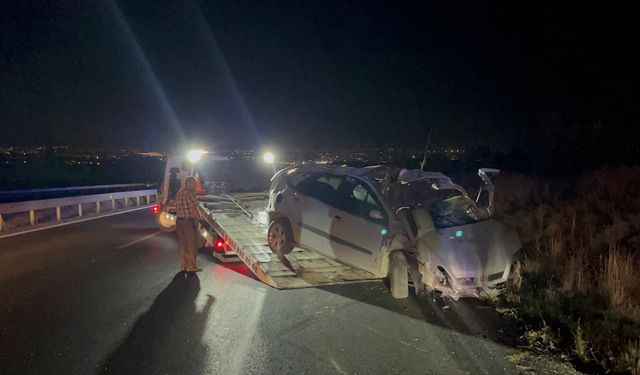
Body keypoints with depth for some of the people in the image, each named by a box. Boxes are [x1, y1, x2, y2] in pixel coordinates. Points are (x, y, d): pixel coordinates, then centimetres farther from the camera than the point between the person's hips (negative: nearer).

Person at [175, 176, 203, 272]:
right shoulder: (189, 193, -15)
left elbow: (178, 209, 13)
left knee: (183, 244, 14)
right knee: (192, 244, 0)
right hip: (189, 221, -8)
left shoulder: (179, 193, 13)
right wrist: (199, 219, -7)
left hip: (179, 221, 9)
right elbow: (193, 208, -19)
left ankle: (184, 265, 20)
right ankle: (191, 266, 4)